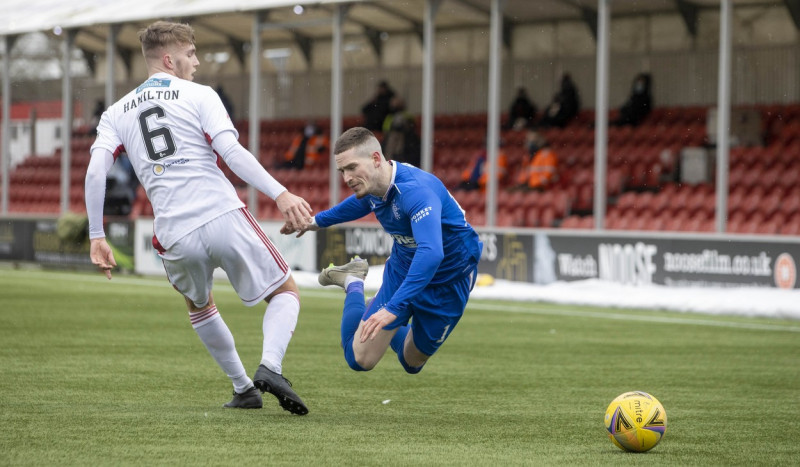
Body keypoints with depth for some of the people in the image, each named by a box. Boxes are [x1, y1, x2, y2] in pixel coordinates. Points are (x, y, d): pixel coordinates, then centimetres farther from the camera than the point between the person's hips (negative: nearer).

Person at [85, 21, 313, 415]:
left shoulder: (117, 114, 16)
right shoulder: (199, 96, 5)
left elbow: (95, 170, 3)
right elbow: (231, 152, -10)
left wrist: (96, 236, 6)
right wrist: (280, 195, -14)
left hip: (175, 236, 4)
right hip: (224, 217, -4)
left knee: (199, 305, 33)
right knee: (286, 293, 12)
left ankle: (243, 388, 29)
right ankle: (270, 366, -14)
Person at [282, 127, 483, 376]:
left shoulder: (416, 190, -37)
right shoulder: (372, 186, -12)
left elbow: (431, 253, -50)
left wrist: (393, 308, -56)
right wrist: (318, 221, 32)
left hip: (448, 280, -5)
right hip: (402, 269, 5)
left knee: (412, 362, 11)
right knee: (360, 358, 1)